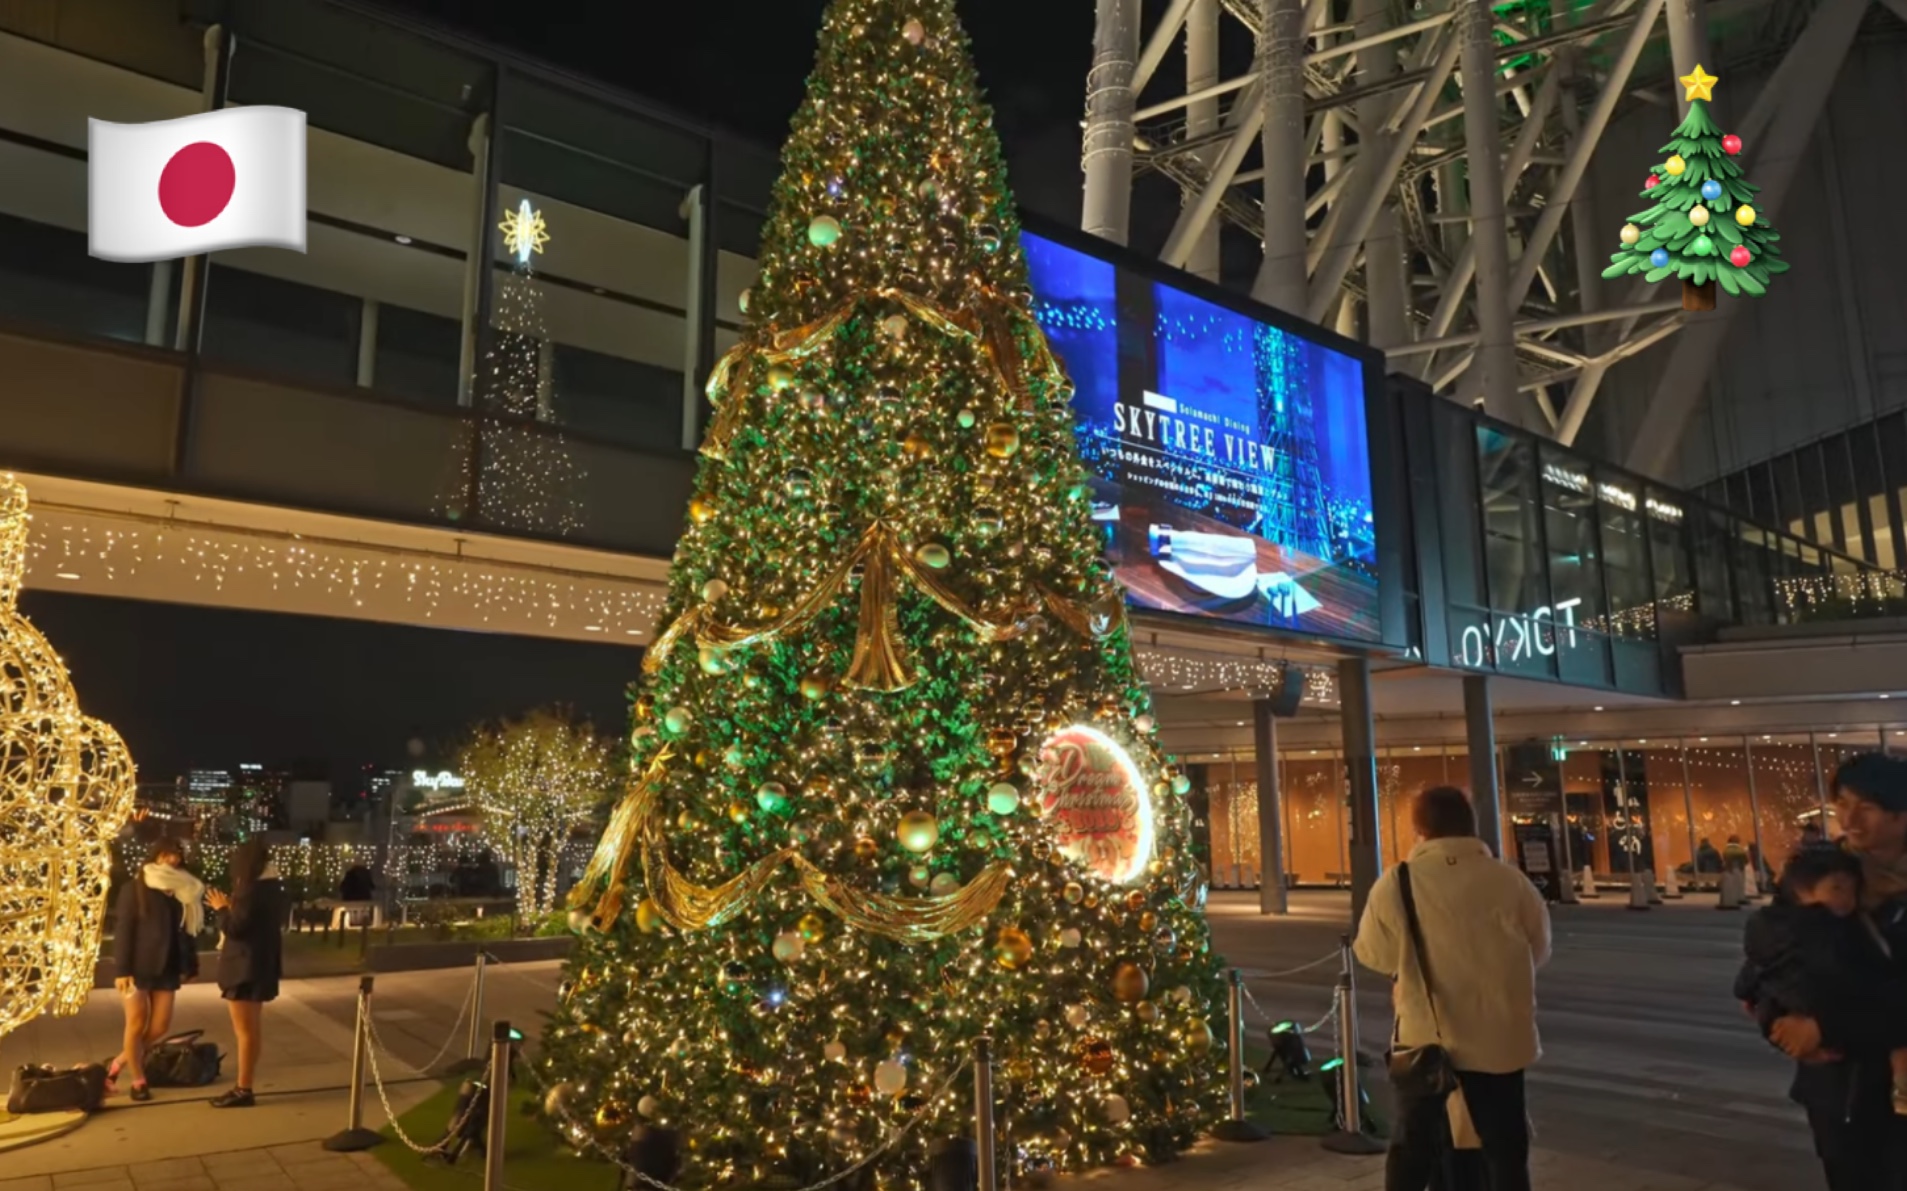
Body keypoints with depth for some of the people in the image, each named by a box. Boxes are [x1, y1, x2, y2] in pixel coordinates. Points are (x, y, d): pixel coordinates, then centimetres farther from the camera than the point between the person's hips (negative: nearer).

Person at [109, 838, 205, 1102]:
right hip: (138, 966, -4)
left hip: (167, 968, 4)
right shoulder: (135, 887, -4)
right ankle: (138, 1080, 14)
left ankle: (117, 1064, 24)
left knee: (160, 1026, 3)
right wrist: (121, 970, -14)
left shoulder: (186, 891, 8)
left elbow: (189, 929, 8)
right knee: (137, 1023, 0)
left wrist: (188, 965, 3)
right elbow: (122, 930, -8)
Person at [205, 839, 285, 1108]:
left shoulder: (253, 890, -21)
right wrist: (232, 907, 12)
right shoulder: (271, 887, 10)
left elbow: (234, 927, -20)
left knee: (245, 1030, -4)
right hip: (259, 964, 10)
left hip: (246, 967, -10)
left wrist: (222, 908, -5)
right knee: (253, 1027, 16)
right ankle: (246, 1084, 24)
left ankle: (244, 1090, 1)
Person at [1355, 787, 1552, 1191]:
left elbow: (1373, 954, 0)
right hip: (1499, 1038, 1)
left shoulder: (1396, 884, -11)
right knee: (1505, 1149, 14)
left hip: (1425, 1038, -1)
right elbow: (1538, 949, 7)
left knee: (1413, 1149, 13)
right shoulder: (1510, 881, -7)